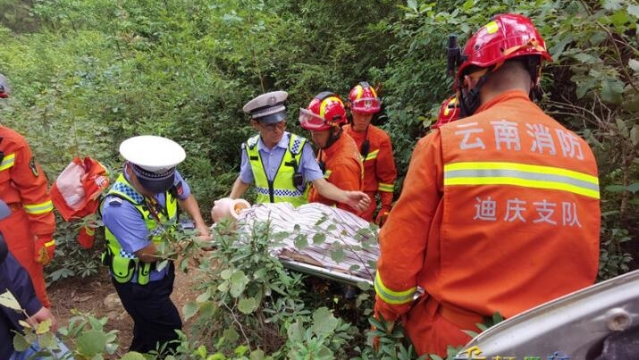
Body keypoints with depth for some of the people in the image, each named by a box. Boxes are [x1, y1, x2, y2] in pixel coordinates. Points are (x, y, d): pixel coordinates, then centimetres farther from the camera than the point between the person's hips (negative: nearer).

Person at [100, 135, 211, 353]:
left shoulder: (166, 175, -21)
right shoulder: (119, 206, -36)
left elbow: (185, 196, 0)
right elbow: (147, 253, -30)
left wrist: (199, 224, -16)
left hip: (162, 269, 6)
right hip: (138, 282, -6)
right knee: (169, 332, 8)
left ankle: (142, 352, 56)